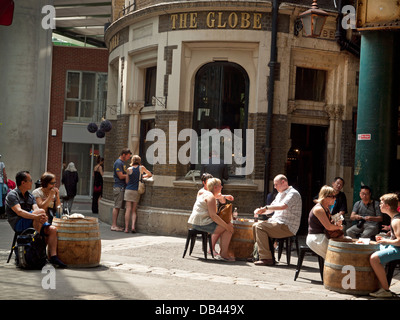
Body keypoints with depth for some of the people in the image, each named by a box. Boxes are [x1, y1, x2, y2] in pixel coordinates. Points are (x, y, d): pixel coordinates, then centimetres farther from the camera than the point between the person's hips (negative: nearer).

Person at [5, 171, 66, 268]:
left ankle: (53, 256, -17)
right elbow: (19, 211, -22)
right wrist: (35, 216, -37)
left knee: (52, 229, -14)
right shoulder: (12, 195, -5)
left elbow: (36, 208, 1)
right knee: (41, 211, -29)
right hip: (18, 224, -7)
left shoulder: (30, 196, 19)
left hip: (31, 223, 7)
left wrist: (42, 217, -24)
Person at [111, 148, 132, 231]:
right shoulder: (118, 163, -11)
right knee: (116, 207, -9)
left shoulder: (122, 163, 19)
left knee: (118, 207, 9)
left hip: (122, 187, 10)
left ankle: (114, 225, 11)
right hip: (118, 188, -10)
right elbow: (121, 176, -15)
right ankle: (114, 225, -8)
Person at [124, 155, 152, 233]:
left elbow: (127, 181, 5)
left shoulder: (129, 169, 0)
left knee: (128, 209, -1)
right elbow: (150, 174, 19)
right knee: (134, 210, 8)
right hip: (137, 191, 1)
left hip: (128, 190, -1)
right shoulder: (142, 168, 3)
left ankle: (126, 228, -6)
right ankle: (133, 226, -8)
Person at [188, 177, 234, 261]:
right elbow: (213, 216, -21)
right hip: (202, 223, -11)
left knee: (223, 227, 20)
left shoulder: (205, 193, 19)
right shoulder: (211, 197, -14)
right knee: (229, 229, -10)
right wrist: (227, 225, -17)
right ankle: (224, 254, -6)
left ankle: (222, 252, 17)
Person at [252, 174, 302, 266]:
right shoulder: (280, 194, 23)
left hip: (288, 227, -10)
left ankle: (266, 258, -25)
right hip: (276, 222, 10)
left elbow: (283, 206, -28)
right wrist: (260, 211, 2)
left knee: (260, 227, -23)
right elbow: (271, 209, 24)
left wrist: (266, 208, -24)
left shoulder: (293, 194, -9)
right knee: (255, 225, 0)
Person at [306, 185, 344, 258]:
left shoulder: (326, 208, 13)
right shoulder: (318, 209, -17)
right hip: (315, 239, -9)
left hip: (323, 237, 9)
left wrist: (337, 224, -2)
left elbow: (329, 224, 20)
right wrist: (339, 227, -3)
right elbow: (328, 227, -21)